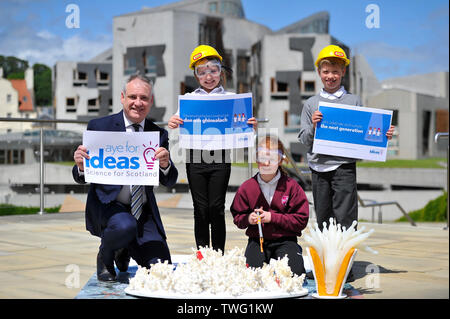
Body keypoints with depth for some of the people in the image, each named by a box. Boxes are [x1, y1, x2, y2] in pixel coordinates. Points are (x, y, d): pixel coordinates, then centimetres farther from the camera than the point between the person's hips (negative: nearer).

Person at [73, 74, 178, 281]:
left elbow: (169, 182, 1)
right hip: (107, 204, -3)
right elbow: (81, 179, -1)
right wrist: (81, 166, -25)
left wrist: (165, 165, -22)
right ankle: (105, 256, -1)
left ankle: (124, 252, 25)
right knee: (125, 225, -37)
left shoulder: (158, 134, 6)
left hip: (143, 212, 4)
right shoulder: (99, 126, -3)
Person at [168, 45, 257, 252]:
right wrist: (173, 124, -21)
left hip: (220, 156, -1)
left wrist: (249, 125, -16)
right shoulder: (189, 99, 10)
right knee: (201, 209, 4)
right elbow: (179, 121, 1)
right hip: (195, 156, 1)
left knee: (216, 208, 0)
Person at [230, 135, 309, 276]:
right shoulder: (247, 187, 3)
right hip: (257, 240, 1)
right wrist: (248, 219, -12)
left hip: (285, 239, -1)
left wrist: (273, 217, -16)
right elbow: (237, 217, 12)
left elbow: (301, 220, -7)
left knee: (294, 273, -24)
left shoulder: (291, 186, -5)